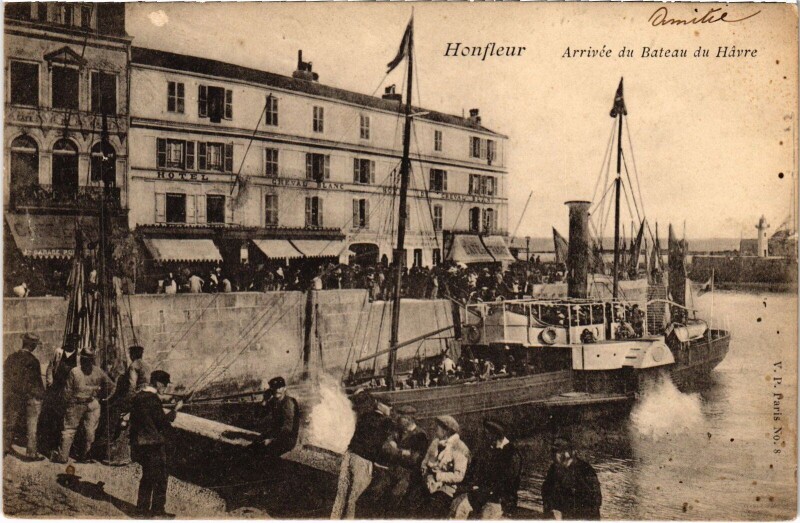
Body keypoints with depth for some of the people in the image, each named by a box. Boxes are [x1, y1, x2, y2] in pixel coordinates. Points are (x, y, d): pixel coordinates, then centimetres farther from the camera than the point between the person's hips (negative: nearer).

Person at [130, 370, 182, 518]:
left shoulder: (138, 397, 10)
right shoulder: (153, 399, -18)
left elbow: (133, 420, 16)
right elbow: (162, 421, -18)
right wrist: (175, 410, -7)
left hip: (139, 443, 9)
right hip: (154, 444, -9)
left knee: (147, 475, 19)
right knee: (161, 477, -1)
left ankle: (143, 507, 24)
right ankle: (157, 510, 2)